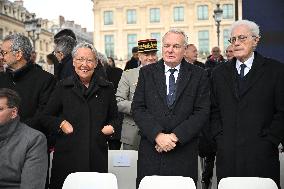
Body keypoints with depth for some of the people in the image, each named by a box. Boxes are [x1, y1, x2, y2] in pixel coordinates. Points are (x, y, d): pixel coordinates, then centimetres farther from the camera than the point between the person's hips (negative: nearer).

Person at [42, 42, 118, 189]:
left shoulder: (106, 88, 9)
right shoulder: (63, 87, 7)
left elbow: (114, 118, 18)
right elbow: (46, 116, 11)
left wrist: (111, 127, -2)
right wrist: (61, 123, -6)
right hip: (67, 153, 0)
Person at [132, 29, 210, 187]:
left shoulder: (199, 75, 3)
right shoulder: (147, 73, 6)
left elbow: (202, 112, -3)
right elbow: (138, 108, 0)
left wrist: (175, 136, -13)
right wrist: (158, 135, -13)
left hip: (184, 152, -1)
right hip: (151, 149, 1)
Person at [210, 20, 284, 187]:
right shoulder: (220, 73, 12)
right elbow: (214, 110, 13)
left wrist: (269, 141, -8)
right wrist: (220, 137, 2)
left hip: (261, 154, -2)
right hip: (227, 153, 3)